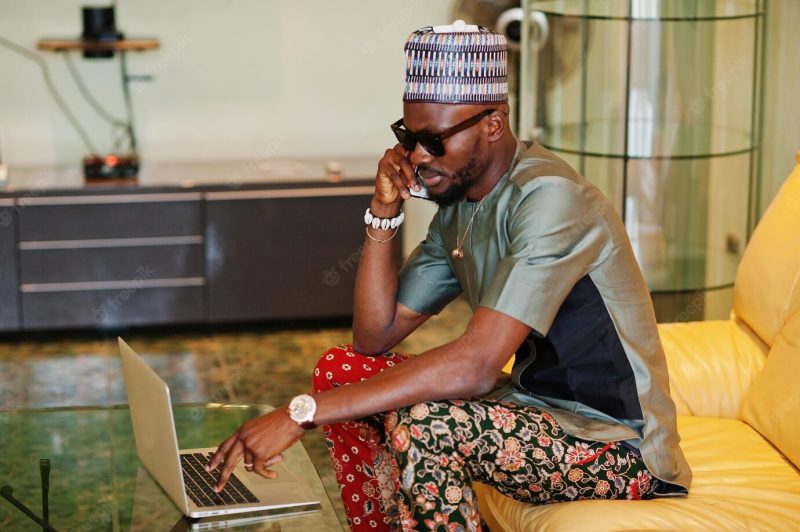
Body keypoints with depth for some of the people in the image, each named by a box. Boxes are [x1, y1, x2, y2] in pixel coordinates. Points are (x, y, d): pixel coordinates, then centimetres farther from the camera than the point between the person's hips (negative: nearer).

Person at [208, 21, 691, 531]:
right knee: (342, 369, 3)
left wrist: (302, 412, -33)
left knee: (421, 425, -32)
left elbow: (474, 366, -33)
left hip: (620, 446, -9)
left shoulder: (548, 198, -24)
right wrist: (384, 212, -7)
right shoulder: (458, 207, 5)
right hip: (538, 405, 9)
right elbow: (374, 338, 6)